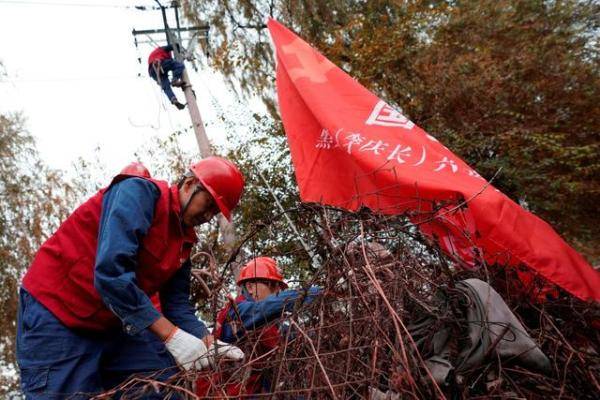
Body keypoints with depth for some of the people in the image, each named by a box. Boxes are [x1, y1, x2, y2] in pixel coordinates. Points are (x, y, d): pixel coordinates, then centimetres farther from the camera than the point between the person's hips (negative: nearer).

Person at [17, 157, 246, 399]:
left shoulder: (184, 239, 5)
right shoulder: (140, 192, -19)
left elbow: (177, 302, 4)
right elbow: (110, 271, -31)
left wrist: (206, 342, -14)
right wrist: (172, 335, -32)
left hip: (115, 323, 7)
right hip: (56, 310, -7)